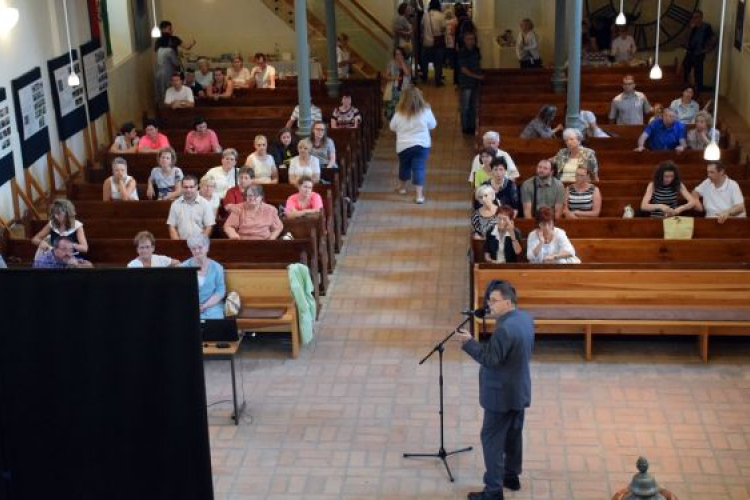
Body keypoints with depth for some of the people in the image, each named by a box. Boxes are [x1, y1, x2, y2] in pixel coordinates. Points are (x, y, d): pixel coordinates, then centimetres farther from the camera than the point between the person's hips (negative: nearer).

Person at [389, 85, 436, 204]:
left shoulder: (399, 113, -10)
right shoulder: (425, 111, -11)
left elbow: (392, 127, 4)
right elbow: (433, 125, 4)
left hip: (403, 145, 1)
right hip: (422, 144, -1)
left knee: (404, 166, 21)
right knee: (419, 168, 0)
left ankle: (402, 187, 42)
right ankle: (419, 195, -7)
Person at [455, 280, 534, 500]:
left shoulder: (504, 329, -28)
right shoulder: (525, 318, 2)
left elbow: (490, 359, -24)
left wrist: (469, 342, -19)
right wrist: (498, 319, 8)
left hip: (502, 393, -9)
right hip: (519, 389, 9)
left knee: (492, 439, 0)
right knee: (514, 434, 22)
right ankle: (512, 476, 36)